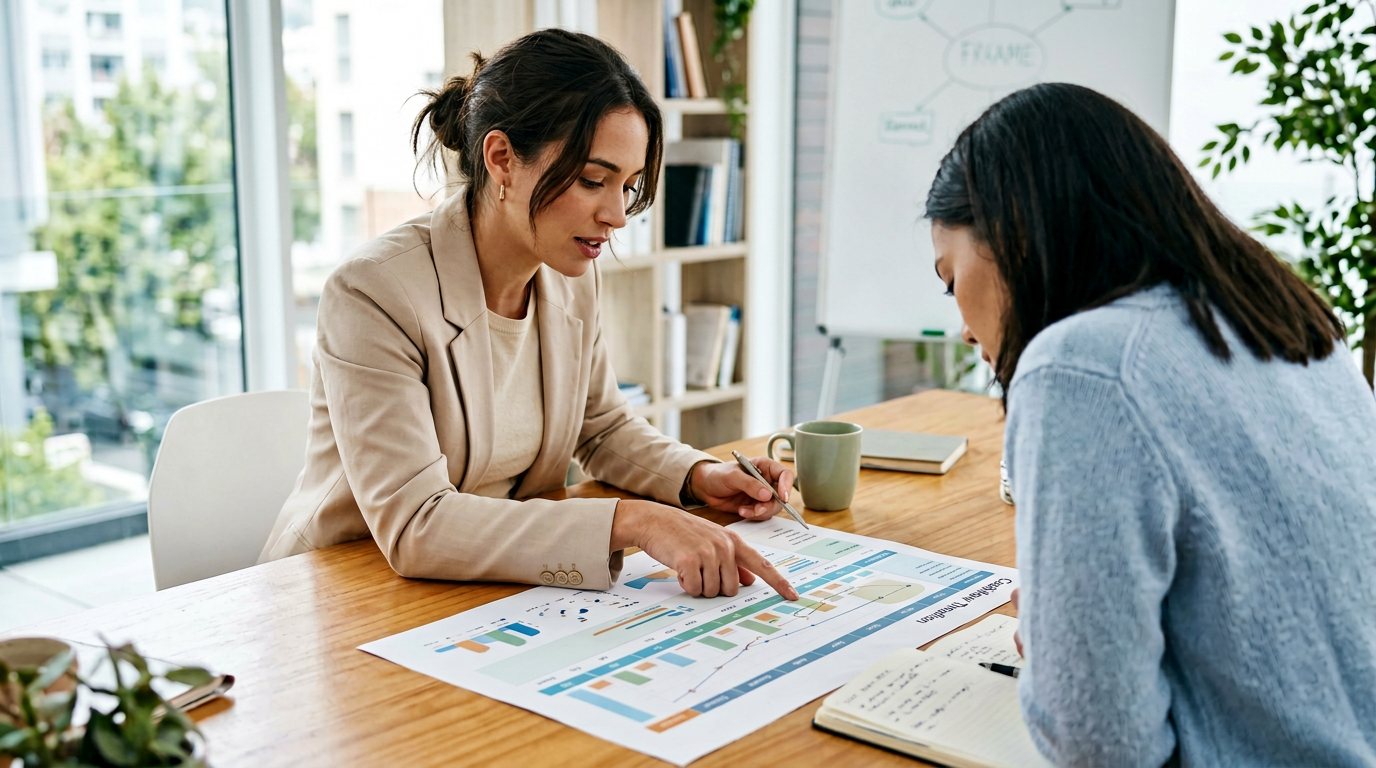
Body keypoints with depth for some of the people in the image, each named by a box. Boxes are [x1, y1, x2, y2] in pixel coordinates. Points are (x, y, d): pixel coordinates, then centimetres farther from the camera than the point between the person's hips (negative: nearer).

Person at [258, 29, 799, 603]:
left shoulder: (572, 280, 0)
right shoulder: (375, 294, -21)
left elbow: (603, 428, 16)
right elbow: (414, 525, -27)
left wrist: (698, 475, -4)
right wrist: (635, 523, -33)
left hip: (493, 590, 5)